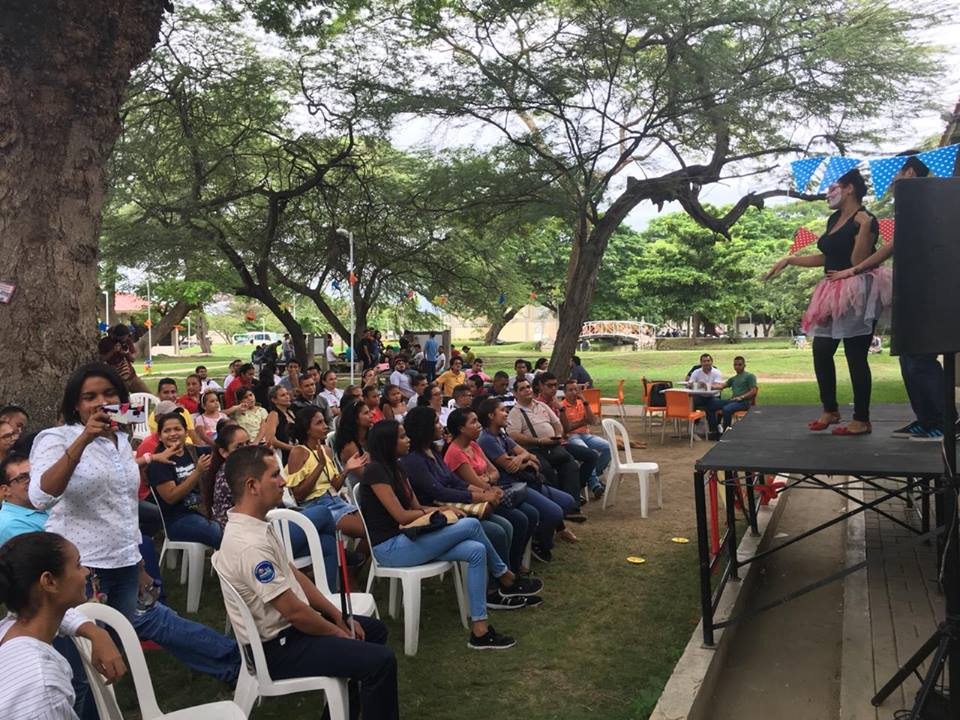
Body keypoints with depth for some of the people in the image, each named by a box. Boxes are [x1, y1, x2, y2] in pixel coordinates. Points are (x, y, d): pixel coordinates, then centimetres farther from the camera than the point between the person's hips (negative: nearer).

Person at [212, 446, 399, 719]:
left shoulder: (255, 524, 2)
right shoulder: (250, 544, -30)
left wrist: (339, 617, 7)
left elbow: (293, 574, 10)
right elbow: (293, 611, -25)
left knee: (375, 629, 18)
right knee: (381, 661, -18)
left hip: (287, 624, 10)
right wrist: (337, 633, -8)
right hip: (277, 647, -10)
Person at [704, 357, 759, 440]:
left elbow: (753, 391, -3)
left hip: (744, 402, -7)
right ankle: (714, 431, -11)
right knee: (710, 404, -12)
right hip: (732, 400, 7)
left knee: (726, 409, -36)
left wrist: (741, 397, -17)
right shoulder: (733, 379, 29)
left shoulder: (750, 376, 9)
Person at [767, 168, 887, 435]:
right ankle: (830, 410, 21)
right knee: (821, 352, 8)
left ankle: (862, 420, 2)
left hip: (857, 294, -9)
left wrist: (865, 228, -23)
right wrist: (789, 260, 21)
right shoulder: (834, 219, 15)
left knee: (855, 356, -6)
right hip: (834, 293, 9)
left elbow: (858, 262, -18)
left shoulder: (864, 220, -11)